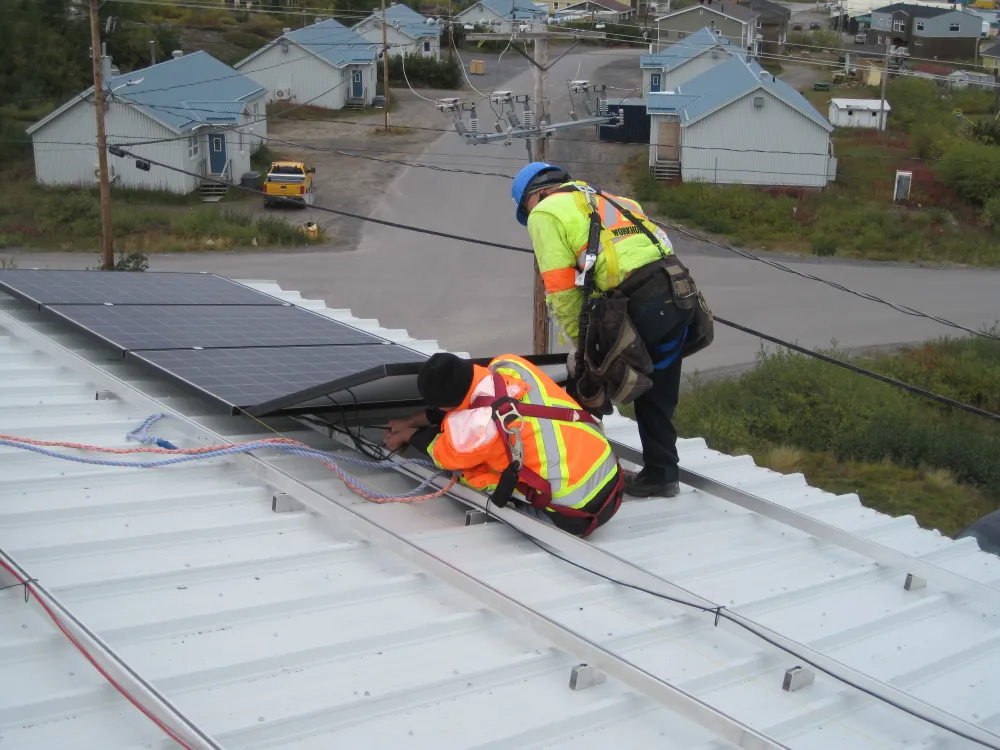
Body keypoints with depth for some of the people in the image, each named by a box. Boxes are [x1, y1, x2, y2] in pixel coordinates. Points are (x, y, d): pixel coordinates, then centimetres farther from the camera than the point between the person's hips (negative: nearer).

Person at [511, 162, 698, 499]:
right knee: (656, 393, 21)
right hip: (679, 293, 8)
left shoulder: (544, 212, 7)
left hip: (641, 303, -8)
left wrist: (581, 341, 10)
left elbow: (562, 289, 0)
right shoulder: (602, 199, 31)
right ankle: (661, 473, 31)